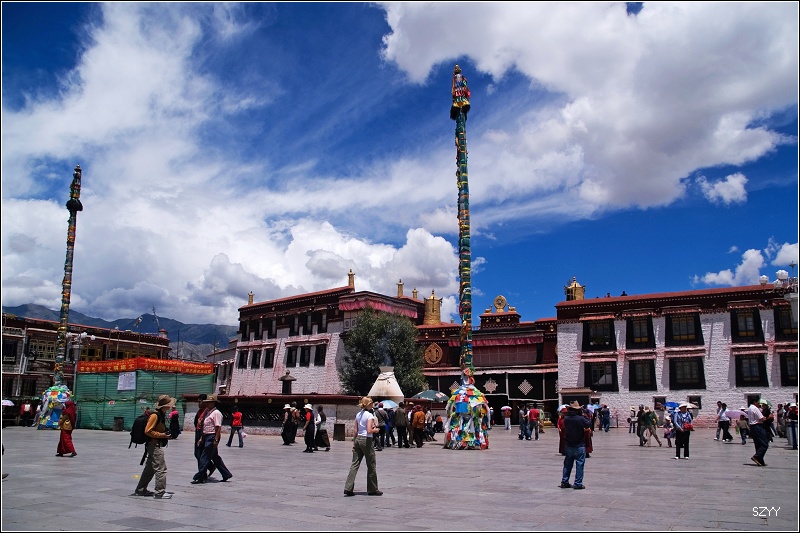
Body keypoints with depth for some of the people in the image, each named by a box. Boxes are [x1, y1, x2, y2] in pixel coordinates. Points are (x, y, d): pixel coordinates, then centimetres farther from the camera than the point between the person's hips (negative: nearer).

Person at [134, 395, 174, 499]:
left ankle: (140, 490, 27)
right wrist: (162, 435, -19)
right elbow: (148, 431, -21)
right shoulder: (155, 415, -18)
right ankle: (160, 492, -3)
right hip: (155, 445, -10)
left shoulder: (162, 415, 13)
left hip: (157, 445, 10)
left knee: (150, 469, 18)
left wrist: (166, 434, 8)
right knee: (161, 469, -7)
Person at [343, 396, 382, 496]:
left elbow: (355, 431, 12)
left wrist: (354, 442, 17)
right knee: (371, 466, 6)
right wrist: (375, 430, -2)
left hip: (358, 439, 7)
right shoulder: (370, 415, -12)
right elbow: (369, 430, -20)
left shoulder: (358, 415, 9)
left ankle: (348, 488, -1)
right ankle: (372, 489, 14)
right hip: (366, 440, -7)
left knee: (354, 464, 5)